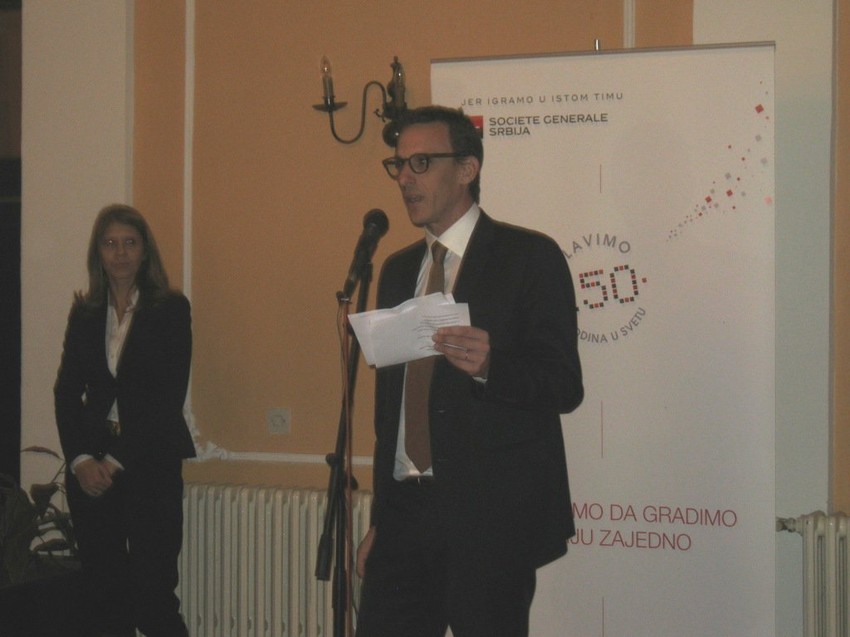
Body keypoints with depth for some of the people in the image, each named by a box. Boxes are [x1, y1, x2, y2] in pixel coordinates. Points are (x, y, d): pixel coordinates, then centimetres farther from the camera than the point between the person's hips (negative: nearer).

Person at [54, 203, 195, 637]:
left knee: (152, 596, -8)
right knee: (102, 597, 5)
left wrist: (117, 461, -10)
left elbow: (170, 397, -6)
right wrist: (80, 460, -8)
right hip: (91, 469, 4)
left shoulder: (170, 309, 0)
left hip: (151, 466, -4)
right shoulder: (84, 315, 11)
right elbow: (66, 393, 8)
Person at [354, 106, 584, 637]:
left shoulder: (530, 258, -2)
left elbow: (565, 386, -8)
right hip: (406, 513, 6)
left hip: (492, 517, -6)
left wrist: (489, 366, -27)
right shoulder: (398, 270, 17)